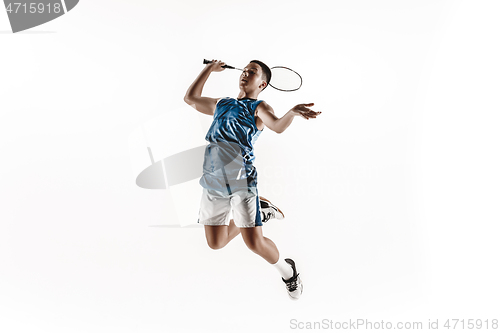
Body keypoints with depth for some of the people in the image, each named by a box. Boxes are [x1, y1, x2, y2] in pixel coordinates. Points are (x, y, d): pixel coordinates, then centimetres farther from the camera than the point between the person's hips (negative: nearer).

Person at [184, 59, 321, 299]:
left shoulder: (259, 108, 6)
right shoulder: (221, 104, 23)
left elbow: (277, 126, -15)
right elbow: (190, 98, 36)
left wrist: (292, 112, -38)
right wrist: (209, 68, 34)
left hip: (241, 180, -5)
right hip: (213, 180, 5)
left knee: (254, 243, -9)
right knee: (215, 243, 10)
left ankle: (287, 271, 20)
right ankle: (241, 222, 42)